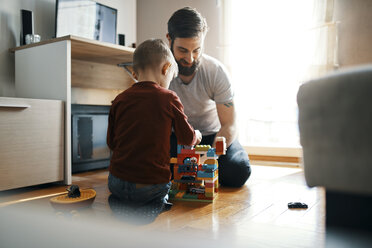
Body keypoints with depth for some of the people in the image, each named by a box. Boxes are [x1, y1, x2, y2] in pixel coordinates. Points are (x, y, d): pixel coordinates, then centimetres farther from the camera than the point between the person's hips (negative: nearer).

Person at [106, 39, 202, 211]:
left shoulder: (119, 100, 2)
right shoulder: (169, 98, -7)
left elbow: (111, 142, 11)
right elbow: (187, 138, 4)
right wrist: (197, 135, 27)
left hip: (117, 184, 4)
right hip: (152, 186, -4)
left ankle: (121, 203, 6)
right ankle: (156, 203, -4)